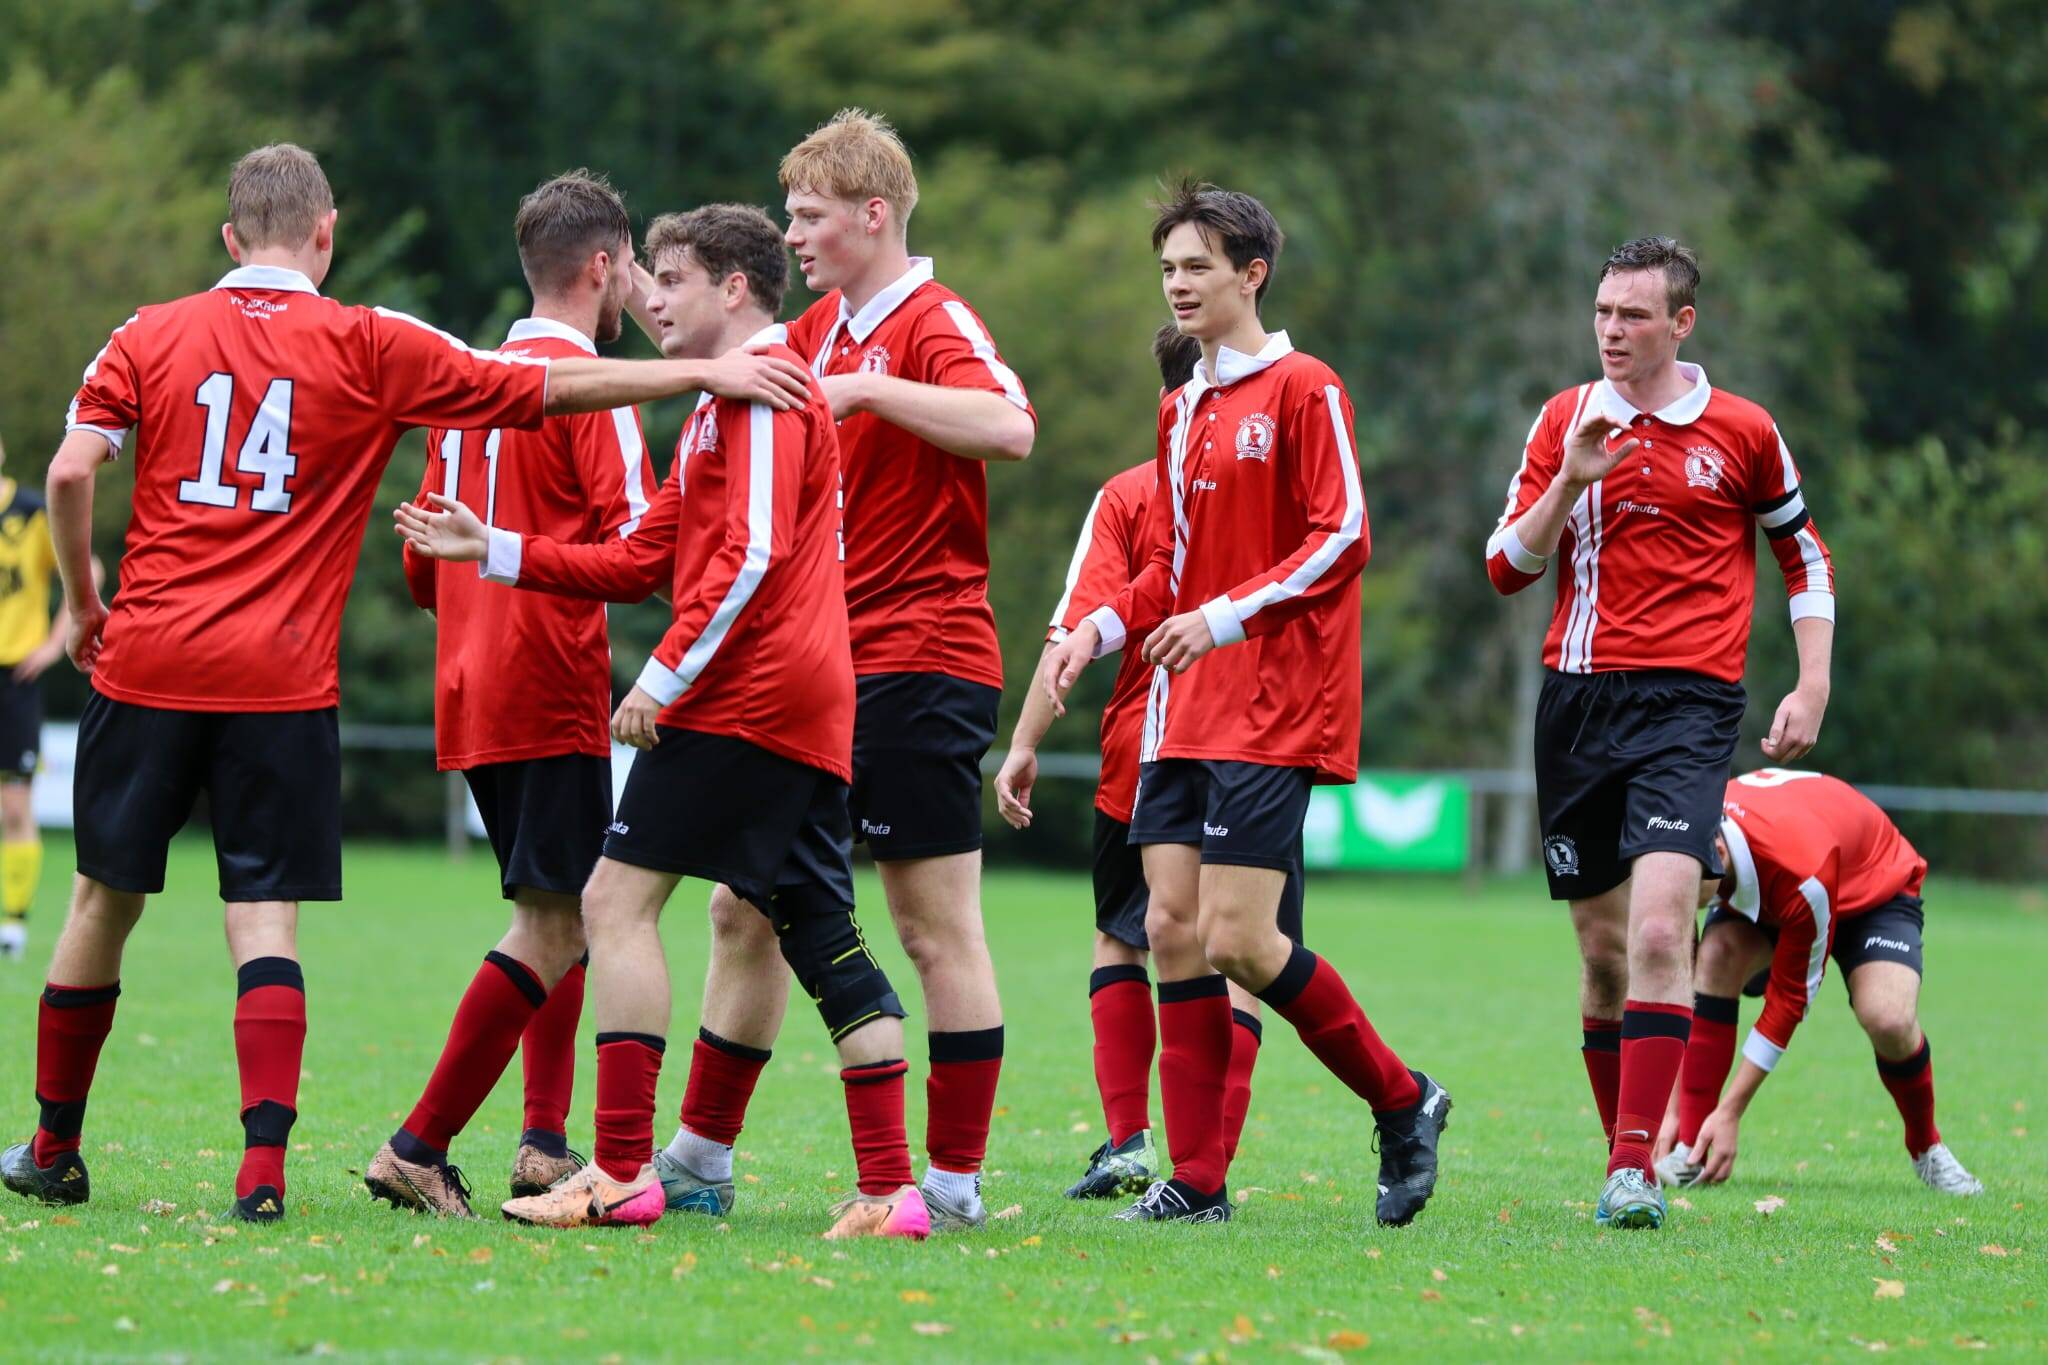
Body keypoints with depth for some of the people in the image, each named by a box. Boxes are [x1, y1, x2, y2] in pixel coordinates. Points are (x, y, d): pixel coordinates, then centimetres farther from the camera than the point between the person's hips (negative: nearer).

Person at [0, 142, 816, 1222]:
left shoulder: (152, 337, 5)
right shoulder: (370, 346, 0)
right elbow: (547, 389, -2)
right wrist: (704, 373, 1)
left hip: (147, 660, 2)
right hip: (282, 679, -2)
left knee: (106, 899, 13)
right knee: (264, 920, -1)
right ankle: (263, 1164, -13)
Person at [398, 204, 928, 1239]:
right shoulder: (729, 399, 26)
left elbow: (753, 554, -18)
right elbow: (642, 562, 24)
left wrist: (666, 675, -19)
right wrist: (492, 551, 19)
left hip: (747, 696, -10)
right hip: (806, 712, 10)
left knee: (617, 901, -8)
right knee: (822, 938, 5)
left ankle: (621, 1172, -11)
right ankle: (890, 1188, 1)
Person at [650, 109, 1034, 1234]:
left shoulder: (933, 325, -11)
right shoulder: (818, 332, 14)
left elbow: (1011, 428, -29)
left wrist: (866, 389, -28)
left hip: (915, 666, -9)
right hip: (823, 668, 9)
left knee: (935, 924, -4)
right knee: (746, 907, 11)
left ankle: (954, 1183, 0)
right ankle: (699, 1158, 18)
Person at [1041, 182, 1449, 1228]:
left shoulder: (1304, 391, -6)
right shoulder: (1182, 408, 18)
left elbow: (1342, 538, -12)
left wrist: (1226, 617, -18)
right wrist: (1097, 631, 8)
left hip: (1275, 707, -8)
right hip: (1183, 710, 8)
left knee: (1235, 939, -13)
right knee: (1172, 929, 0)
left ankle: (1401, 1101, 6)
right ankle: (1195, 1182, 3)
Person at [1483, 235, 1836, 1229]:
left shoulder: (1741, 432, 3)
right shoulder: (1566, 421, 9)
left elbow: (1805, 559, 14)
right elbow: (1507, 567, 5)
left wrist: (1812, 688, 6)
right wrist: (1571, 479, -10)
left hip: (1689, 699, -3)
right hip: (1577, 697, 4)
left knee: (1659, 926, -20)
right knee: (1603, 946, 6)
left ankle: (1635, 1168, -23)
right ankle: (1626, 1160, 18)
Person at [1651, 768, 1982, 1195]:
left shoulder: (1805, 871, -44)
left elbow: (1792, 995, -31)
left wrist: (1731, 1112, -28)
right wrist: (1674, 1112, -19)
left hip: (1874, 888, -4)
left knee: (1889, 1019, -32)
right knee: (1714, 956, -30)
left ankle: (1927, 1149, -1)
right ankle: (1690, 1150, -25)